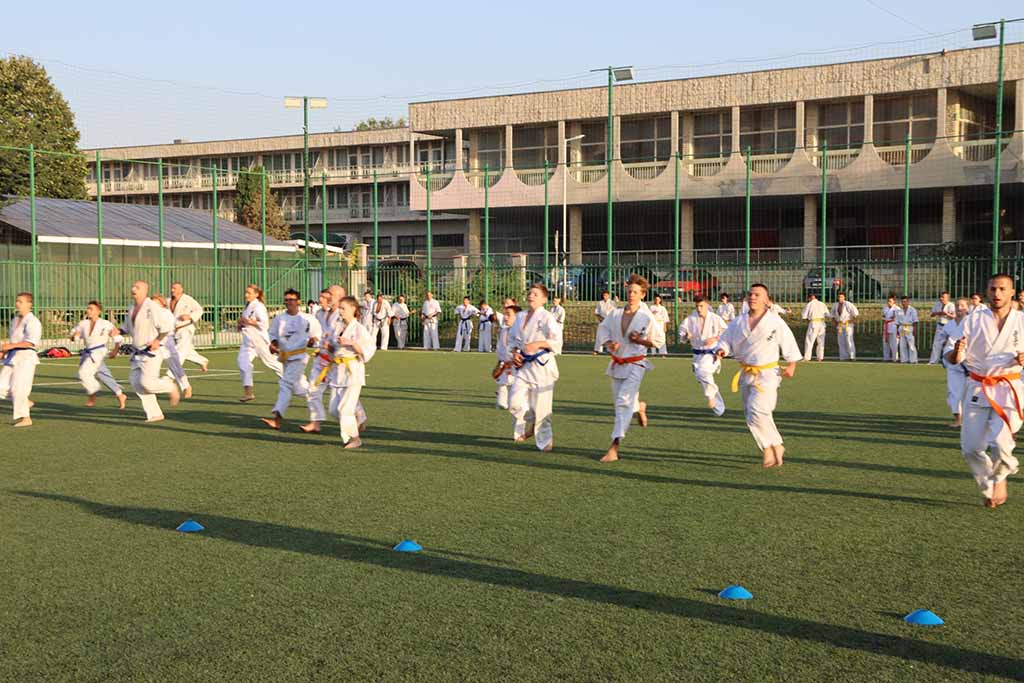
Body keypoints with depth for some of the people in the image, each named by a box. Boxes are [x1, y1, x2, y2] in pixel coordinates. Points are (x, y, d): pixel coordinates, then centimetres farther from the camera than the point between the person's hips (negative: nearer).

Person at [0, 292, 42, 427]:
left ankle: (26, 418, 0)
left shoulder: (32, 321, -10)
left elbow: (32, 342, -21)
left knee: (18, 387, -11)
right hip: (13, 357, 8)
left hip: (26, 356, -8)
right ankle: (26, 403, 21)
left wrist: (11, 345, -22)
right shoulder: (15, 320, 17)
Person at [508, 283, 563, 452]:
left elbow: (557, 341, -12)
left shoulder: (547, 317, -10)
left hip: (542, 365, -5)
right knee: (515, 401, -4)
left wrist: (537, 344, -22)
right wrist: (515, 353, 3)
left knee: (541, 405, -2)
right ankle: (527, 427, 23)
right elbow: (513, 337, 20)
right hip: (524, 365, 5)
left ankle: (545, 440, 14)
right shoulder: (521, 316, 9)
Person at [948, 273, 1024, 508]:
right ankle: (990, 490, 27)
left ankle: (1000, 479, 14)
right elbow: (954, 359, 0)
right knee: (971, 447, 1)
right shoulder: (974, 320, 2)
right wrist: (957, 352, -24)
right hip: (978, 389, 2)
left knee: (999, 443, -19)